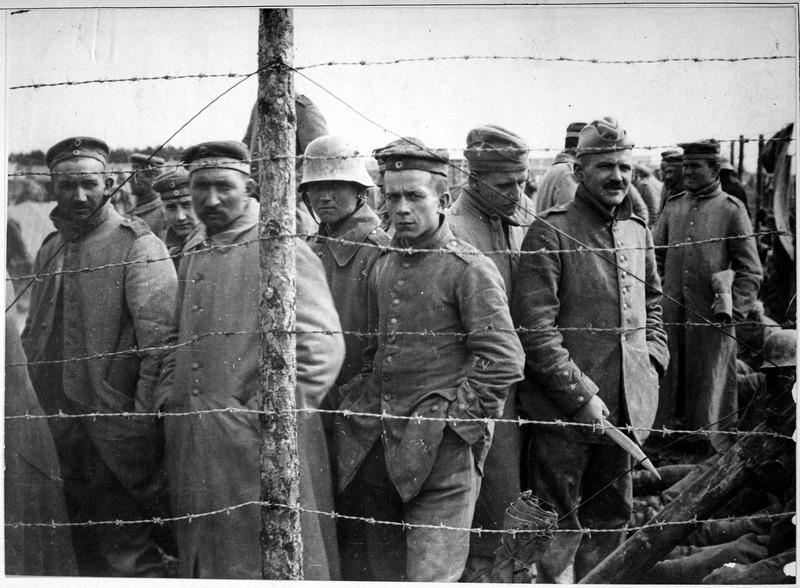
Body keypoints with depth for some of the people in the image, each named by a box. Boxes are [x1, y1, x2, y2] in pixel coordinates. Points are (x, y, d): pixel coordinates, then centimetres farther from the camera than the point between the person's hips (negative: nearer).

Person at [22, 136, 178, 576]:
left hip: (117, 435, -7)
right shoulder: (49, 249, 13)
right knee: (88, 553, 17)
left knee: (127, 556, -4)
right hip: (64, 434, 7)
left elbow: (159, 339, -17)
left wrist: (142, 421, -21)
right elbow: (33, 337, 20)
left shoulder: (138, 246, -9)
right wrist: (43, 408, 13)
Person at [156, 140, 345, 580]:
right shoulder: (192, 257, 17)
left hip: (261, 445, -7)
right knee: (204, 564, 13)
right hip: (191, 451, 7)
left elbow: (323, 349, -13)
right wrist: (169, 401, 11)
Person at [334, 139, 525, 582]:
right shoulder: (382, 268, 14)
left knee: (431, 575, -6)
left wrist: (452, 419, -14)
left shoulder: (470, 269, -8)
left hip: (441, 451, -7)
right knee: (385, 570, 15)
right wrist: (362, 403, 10)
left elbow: (504, 360, -14)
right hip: (377, 447, 7)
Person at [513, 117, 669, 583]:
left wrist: (653, 361, 10)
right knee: (561, 527, 1)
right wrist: (580, 396, -18)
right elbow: (536, 326, -16)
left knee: (612, 519, 18)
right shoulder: (551, 233, -10)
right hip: (563, 408, -6)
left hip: (627, 405, 7)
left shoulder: (638, 232, 11)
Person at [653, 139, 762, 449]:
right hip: (672, 315, 4)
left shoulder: (732, 209, -3)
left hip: (712, 319, -4)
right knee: (668, 385, 10)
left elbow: (750, 271, -4)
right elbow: (655, 255, 16)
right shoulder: (673, 206, 10)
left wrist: (733, 310, -11)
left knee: (710, 388, 4)